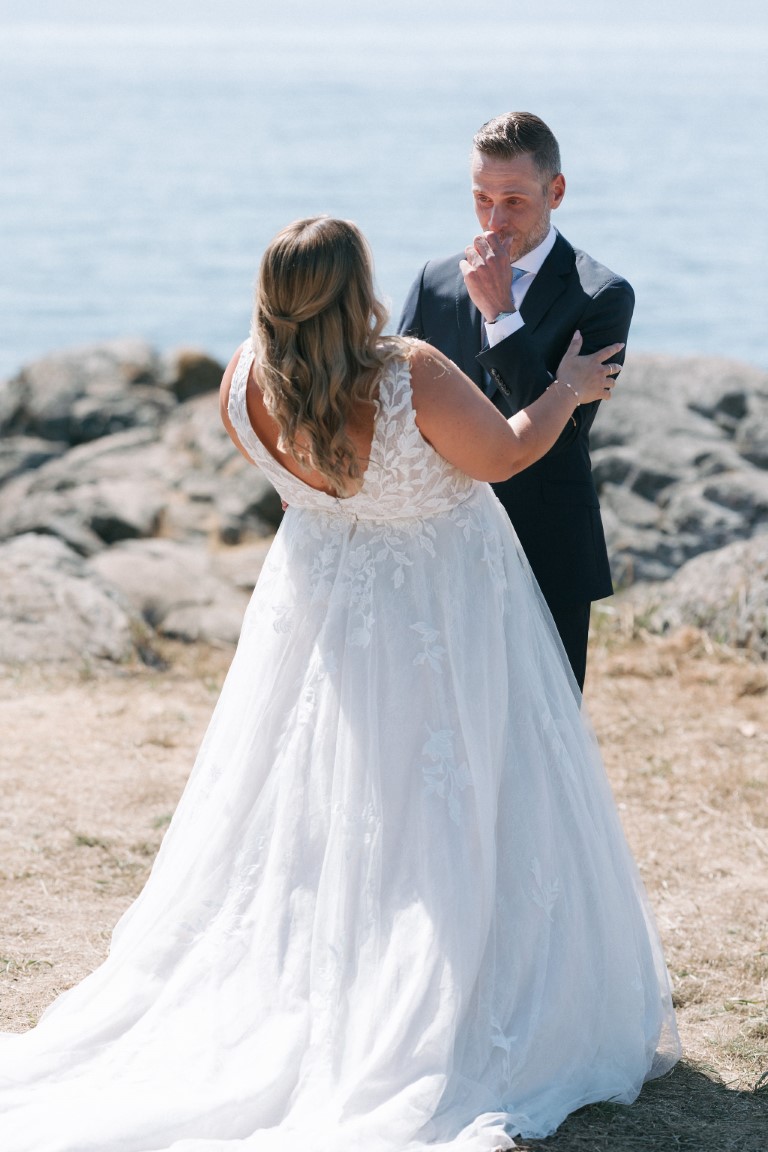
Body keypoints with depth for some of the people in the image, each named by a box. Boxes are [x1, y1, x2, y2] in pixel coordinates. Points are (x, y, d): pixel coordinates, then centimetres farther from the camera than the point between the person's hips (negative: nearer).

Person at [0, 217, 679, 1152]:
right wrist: (568, 391, 4)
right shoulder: (412, 378, -32)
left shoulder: (246, 386, -17)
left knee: (309, 805, 17)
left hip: (324, 604, 5)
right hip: (441, 610, -5)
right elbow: (506, 453, -14)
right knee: (454, 813, 7)